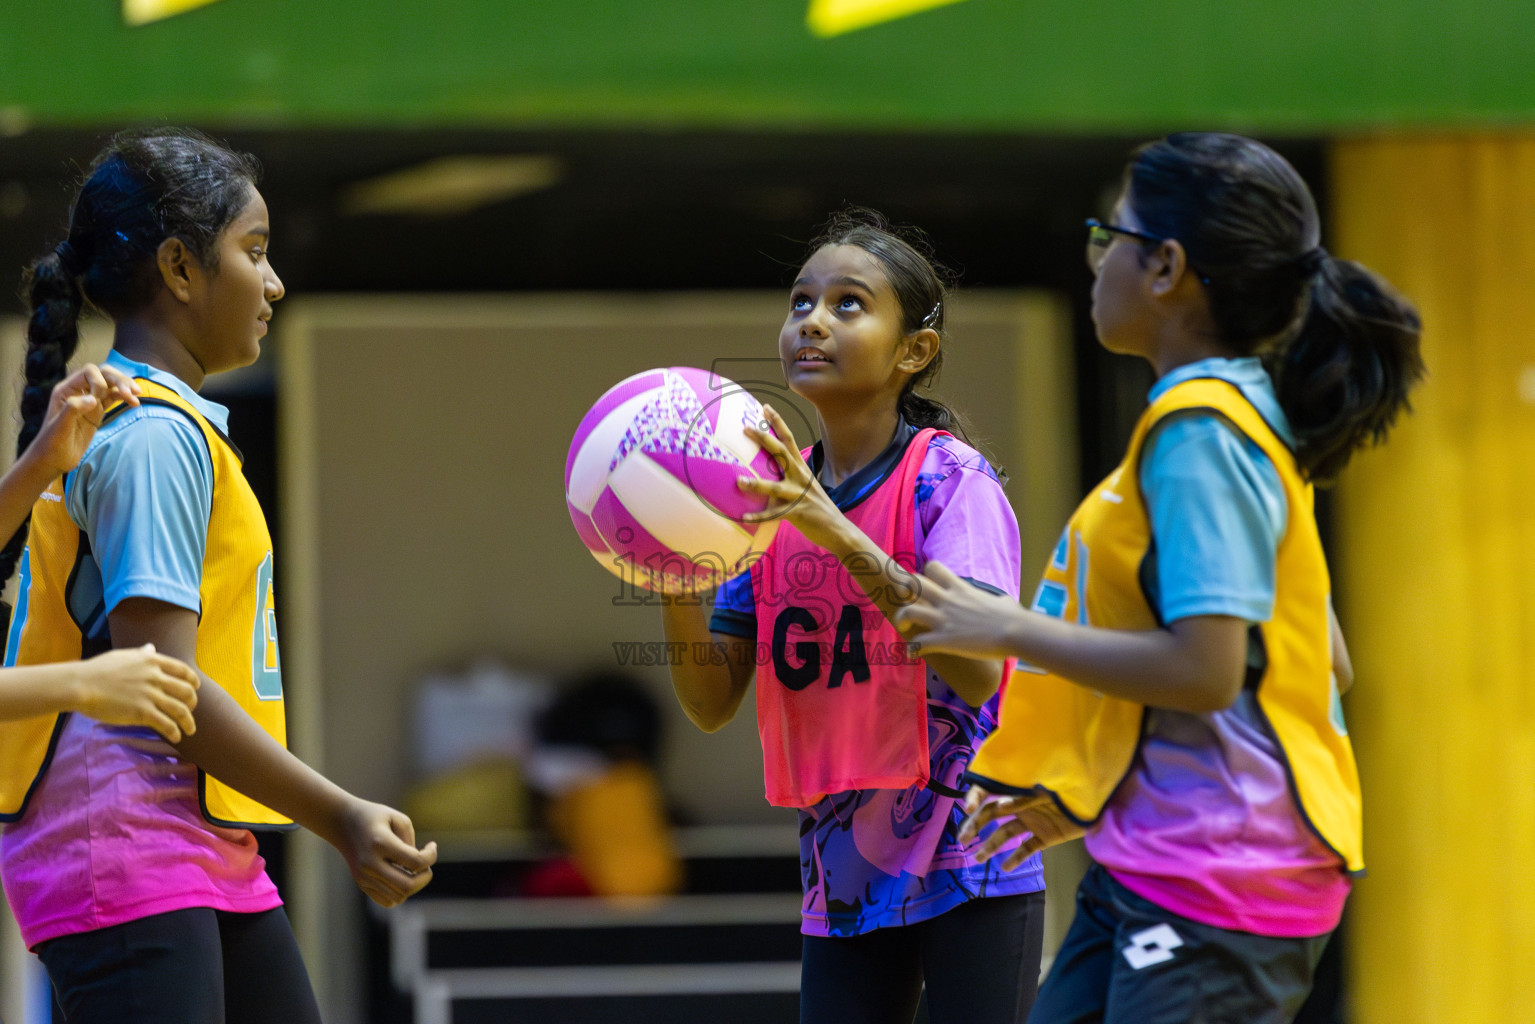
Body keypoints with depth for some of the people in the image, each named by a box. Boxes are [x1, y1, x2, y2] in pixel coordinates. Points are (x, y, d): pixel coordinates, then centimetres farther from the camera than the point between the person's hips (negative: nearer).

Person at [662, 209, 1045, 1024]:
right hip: (842, 884, 5)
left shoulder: (952, 481, -9)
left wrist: (842, 537, -32)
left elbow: (976, 672, -24)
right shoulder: (772, 497, 8)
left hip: (966, 868, -5)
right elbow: (712, 705, 5)